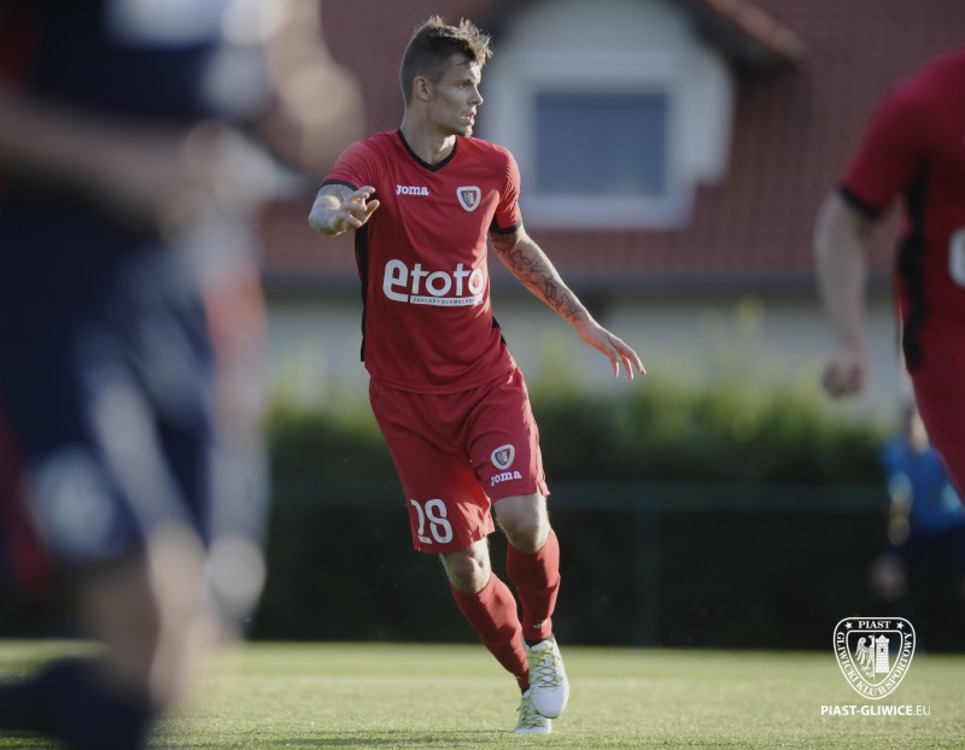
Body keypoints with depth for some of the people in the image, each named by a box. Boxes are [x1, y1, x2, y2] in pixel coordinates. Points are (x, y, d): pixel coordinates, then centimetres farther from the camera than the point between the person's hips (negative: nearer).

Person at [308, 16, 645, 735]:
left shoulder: (492, 166, 4)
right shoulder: (372, 162, -10)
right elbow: (324, 208, -32)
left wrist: (584, 322, 23)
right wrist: (339, 213, -57)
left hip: (487, 378, 2)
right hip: (407, 394, -2)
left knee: (524, 519, -21)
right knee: (464, 564, -3)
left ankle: (541, 638, 9)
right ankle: (530, 681, 21)